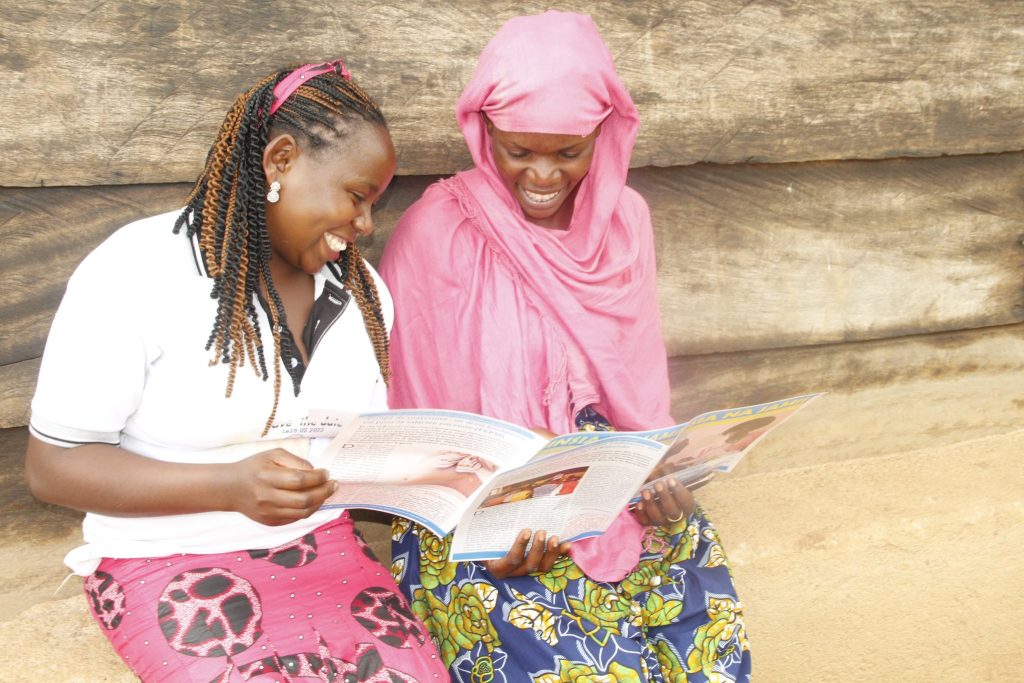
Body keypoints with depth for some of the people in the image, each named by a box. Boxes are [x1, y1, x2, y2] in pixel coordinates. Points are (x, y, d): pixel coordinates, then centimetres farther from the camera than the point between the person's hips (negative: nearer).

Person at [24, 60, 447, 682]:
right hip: (168, 559, -4)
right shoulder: (139, 273, -12)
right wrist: (226, 486, -24)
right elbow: (52, 464, -11)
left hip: (320, 542, 4)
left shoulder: (360, 290, 7)